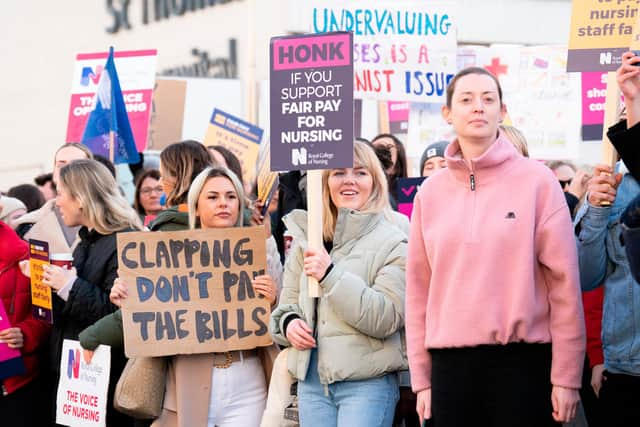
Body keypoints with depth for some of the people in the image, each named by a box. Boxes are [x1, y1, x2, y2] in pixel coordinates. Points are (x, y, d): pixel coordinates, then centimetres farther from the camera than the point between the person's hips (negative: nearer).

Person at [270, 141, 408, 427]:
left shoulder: (392, 243, -3)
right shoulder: (305, 239, 13)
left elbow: (386, 317, -13)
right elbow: (288, 303, 20)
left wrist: (331, 275, -19)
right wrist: (288, 323, -3)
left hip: (367, 383, -5)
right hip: (311, 380, 5)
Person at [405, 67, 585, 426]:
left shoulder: (536, 180, -1)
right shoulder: (431, 193, 8)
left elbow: (563, 279, -3)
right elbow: (419, 288, 9)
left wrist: (567, 376, -6)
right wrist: (421, 377, 6)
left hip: (523, 361, -2)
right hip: (451, 364, 3)